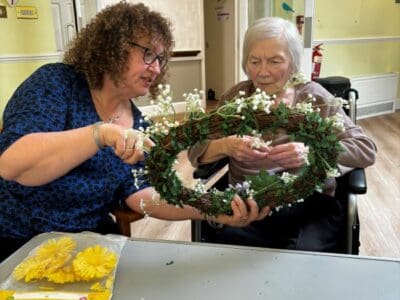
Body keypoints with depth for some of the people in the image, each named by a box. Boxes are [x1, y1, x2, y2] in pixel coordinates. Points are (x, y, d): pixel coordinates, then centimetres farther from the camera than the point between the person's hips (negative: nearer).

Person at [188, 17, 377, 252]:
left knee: (305, 253, -31)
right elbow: (196, 151, 2)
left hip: (310, 204, -1)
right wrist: (225, 146, -21)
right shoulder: (237, 96, 6)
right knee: (220, 237, -27)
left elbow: (366, 150, -5)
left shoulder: (313, 96, 2)